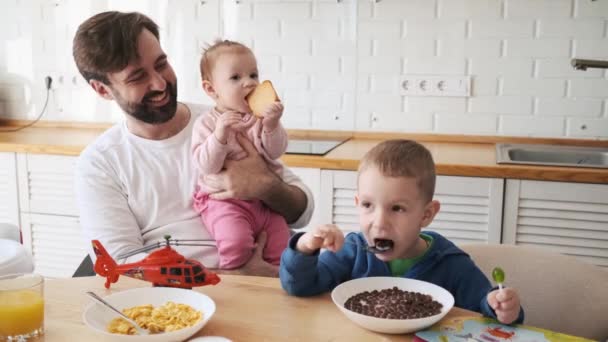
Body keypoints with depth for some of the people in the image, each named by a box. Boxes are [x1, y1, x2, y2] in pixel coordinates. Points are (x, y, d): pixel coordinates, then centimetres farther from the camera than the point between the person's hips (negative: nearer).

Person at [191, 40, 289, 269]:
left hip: (264, 199, 4)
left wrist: (272, 126, -21)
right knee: (236, 242, -26)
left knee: (281, 247, -1)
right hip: (224, 200, -4)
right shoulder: (207, 123, -3)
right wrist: (220, 134, -28)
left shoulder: (261, 117, 7)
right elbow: (206, 166, -13)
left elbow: (276, 152, -2)